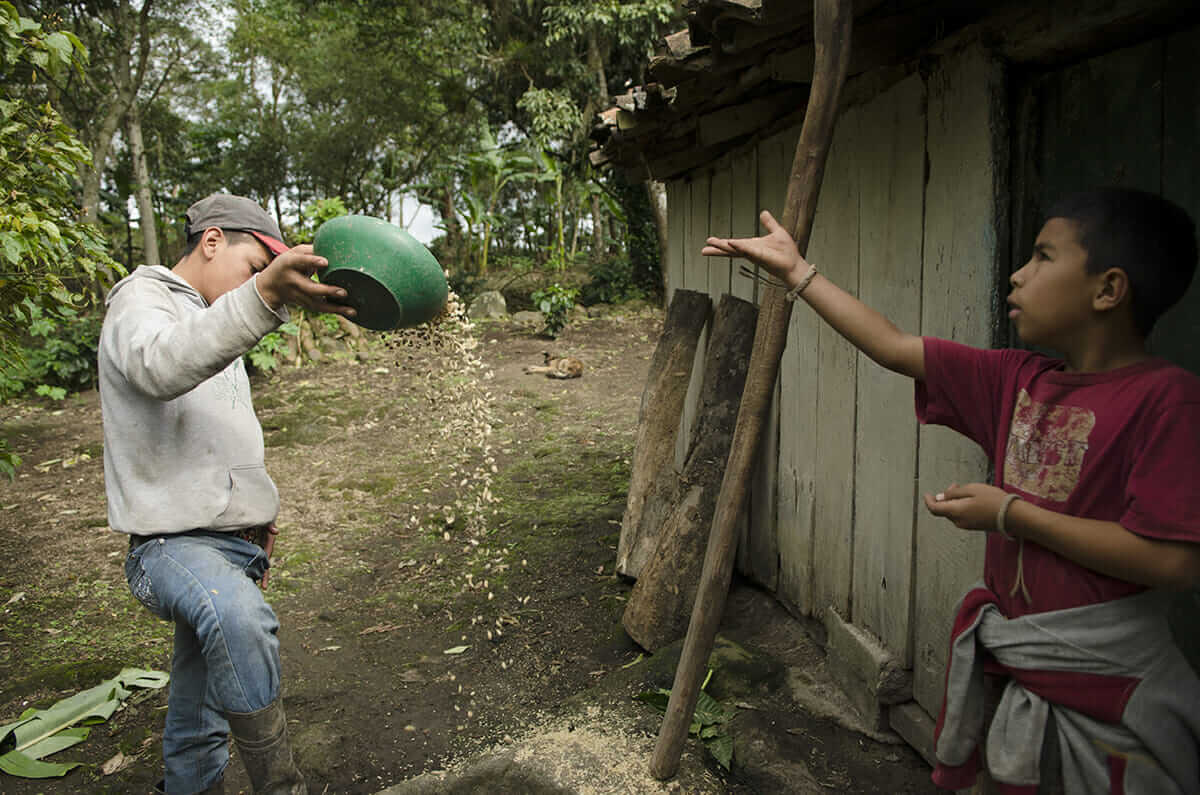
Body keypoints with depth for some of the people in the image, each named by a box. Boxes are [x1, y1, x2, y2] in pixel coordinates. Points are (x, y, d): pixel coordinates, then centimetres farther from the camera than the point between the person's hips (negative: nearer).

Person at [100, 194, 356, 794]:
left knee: (199, 721, 14)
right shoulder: (140, 301, -7)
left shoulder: (214, 320, 21)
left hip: (232, 543, 9)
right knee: (241, 618, -38)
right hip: (174, 543, -9)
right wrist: (265, 293, -48)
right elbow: (161, 366, -34)